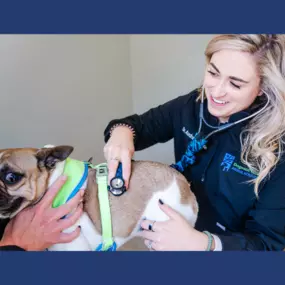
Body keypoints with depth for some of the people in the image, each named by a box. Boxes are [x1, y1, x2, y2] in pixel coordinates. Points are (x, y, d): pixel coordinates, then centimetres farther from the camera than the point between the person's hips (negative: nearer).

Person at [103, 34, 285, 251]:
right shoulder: (192, 105, -15)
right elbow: (142, 126, -2)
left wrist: (201, 243, -42)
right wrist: (122, 131, -27)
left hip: (228, 244, -3)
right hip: (180, 225, 4)